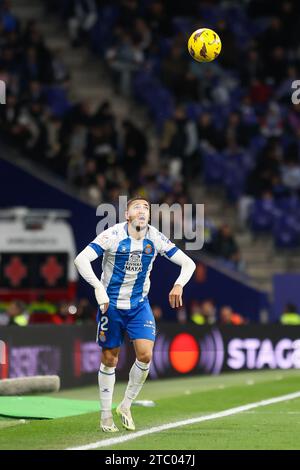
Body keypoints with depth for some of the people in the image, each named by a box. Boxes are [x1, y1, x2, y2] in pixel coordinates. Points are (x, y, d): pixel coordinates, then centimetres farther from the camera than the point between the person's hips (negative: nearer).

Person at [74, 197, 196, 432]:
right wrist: (98, 287, -34)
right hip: (111, 304, -3)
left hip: (139, 304, 3)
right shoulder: (113, 235, -16)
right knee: (110, 359, 3)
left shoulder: (155, 238, -5)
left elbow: (188, 263, 0)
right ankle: (106, 415, 18)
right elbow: (81, 259, -23)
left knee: (145, 355, -13)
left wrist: (179, 284, -20)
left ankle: (126, 406, 8)